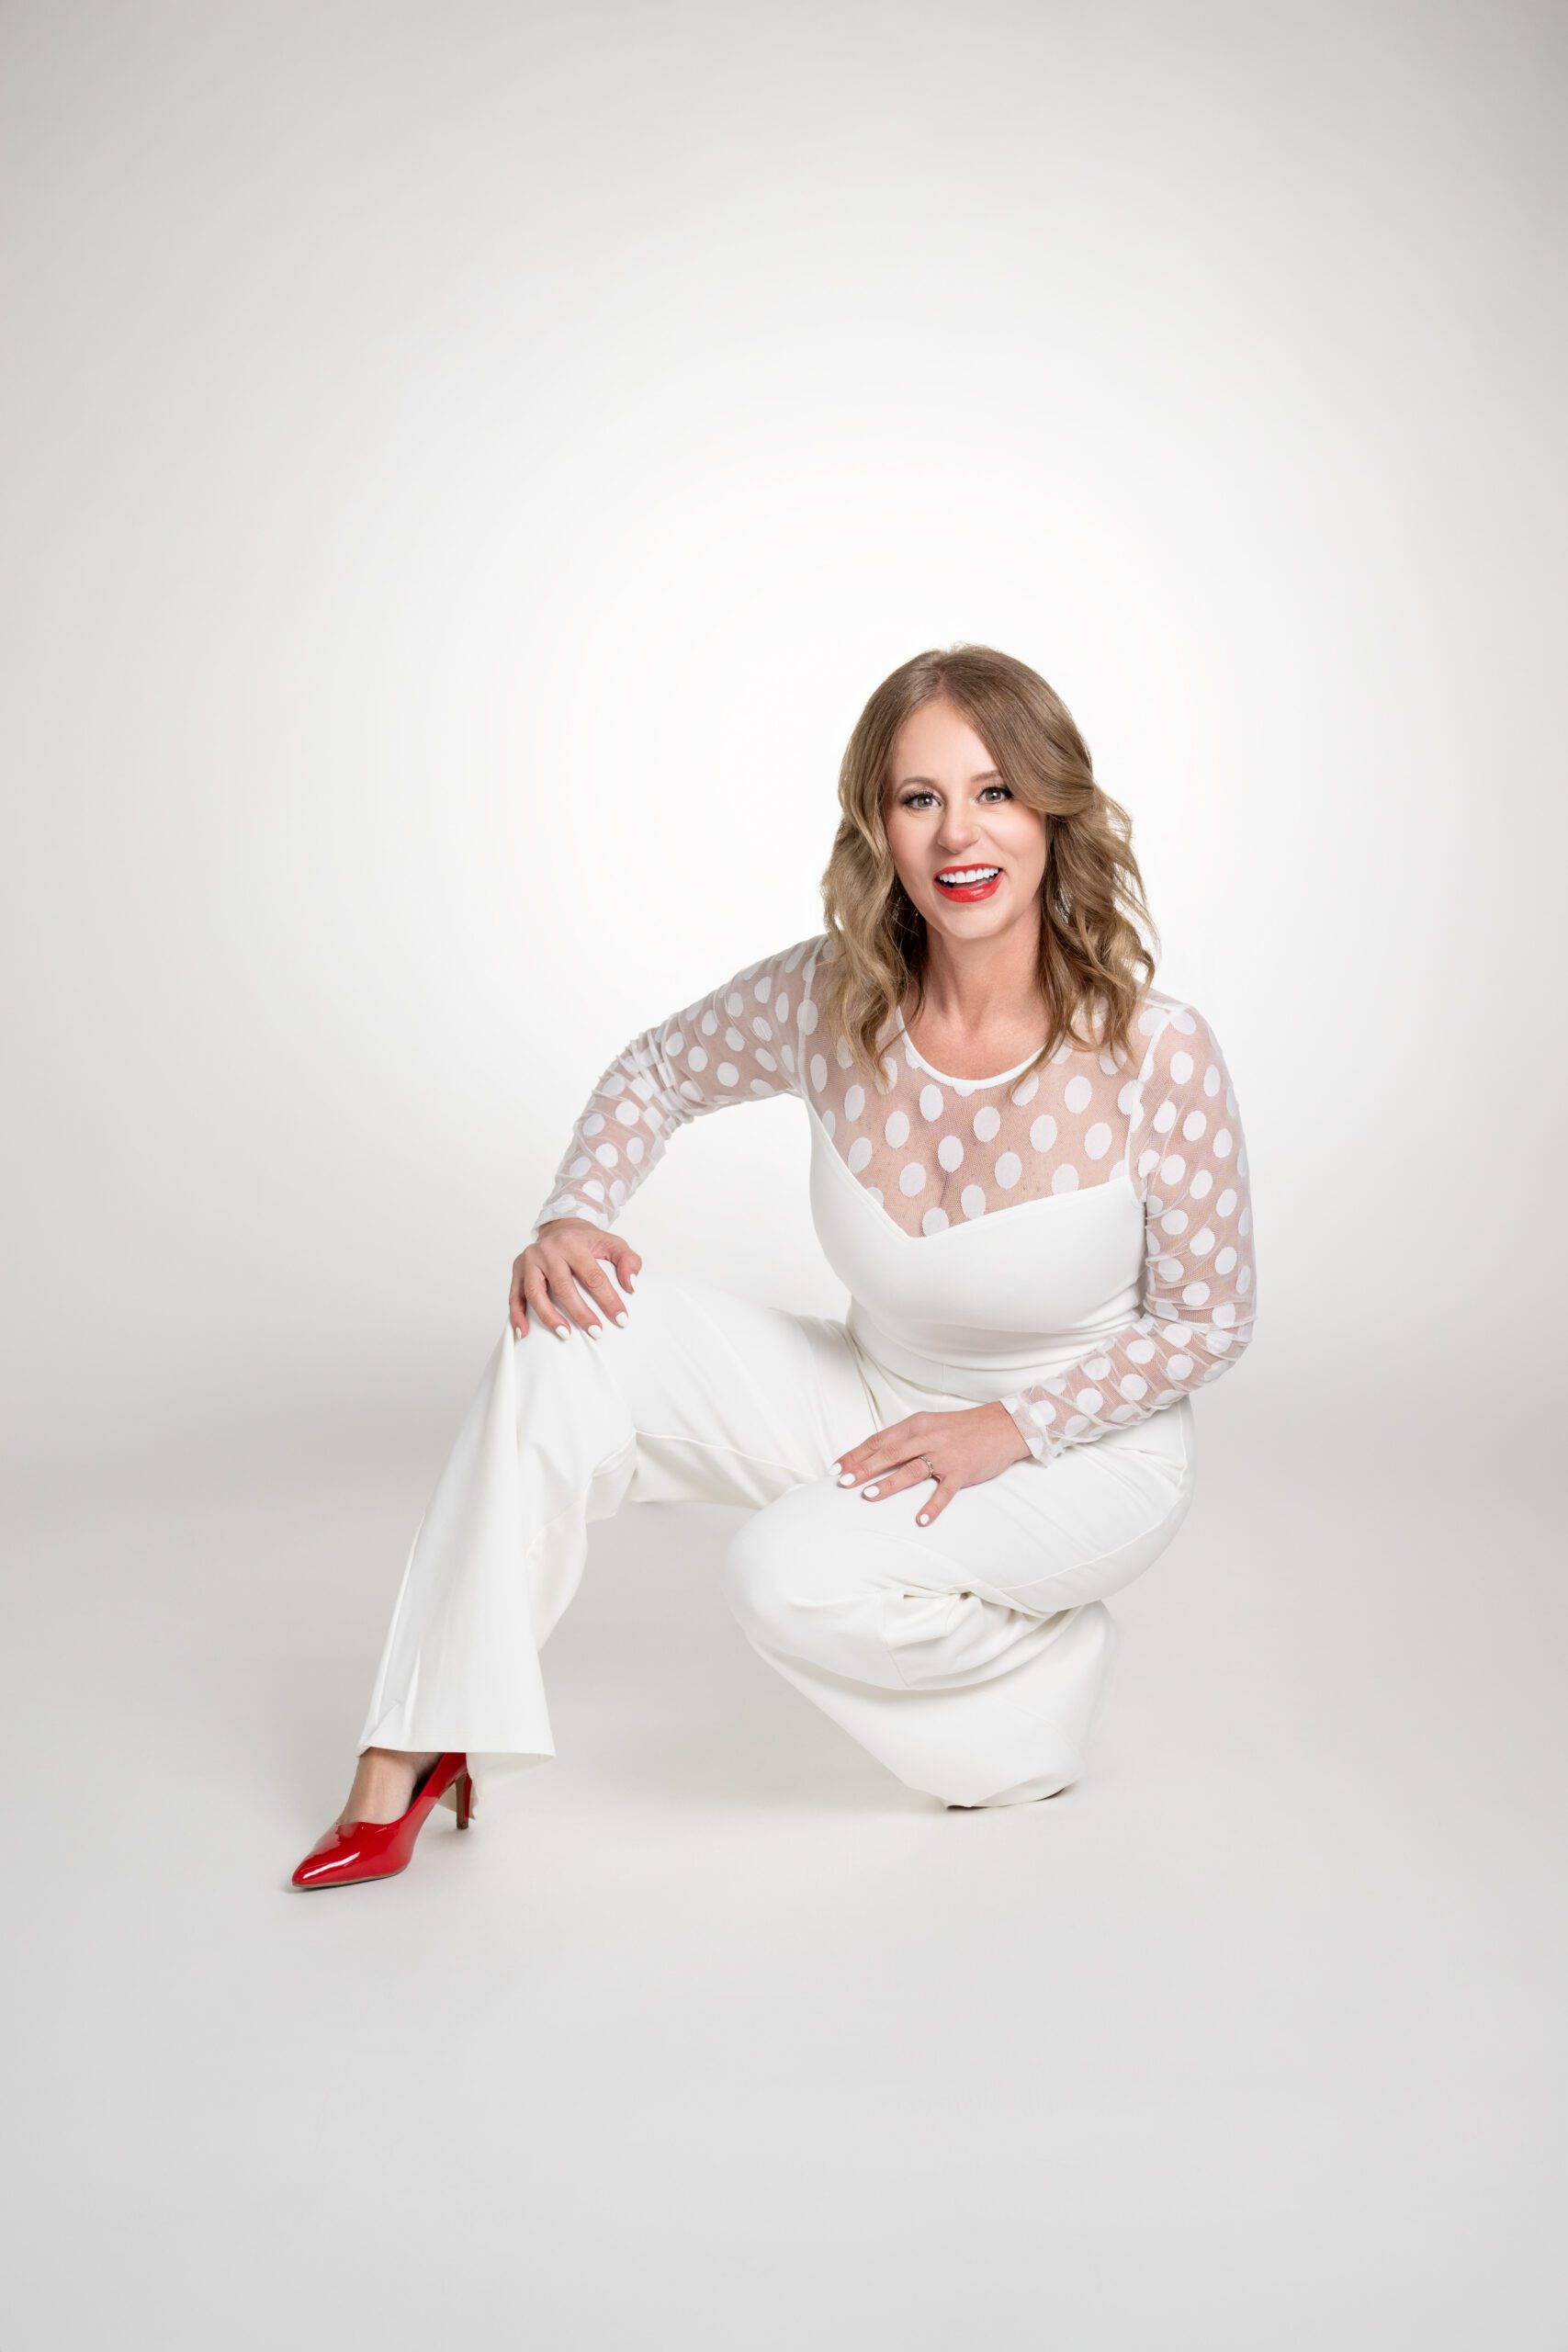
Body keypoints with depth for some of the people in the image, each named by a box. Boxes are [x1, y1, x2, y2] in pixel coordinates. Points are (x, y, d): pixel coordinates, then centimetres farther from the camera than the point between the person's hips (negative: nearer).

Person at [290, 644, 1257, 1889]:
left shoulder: (1157, 1049, -24)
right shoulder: (828, 994, -15)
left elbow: (1208, 1319, -11)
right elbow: (658, 1070, 5)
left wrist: (1008, 1428, -20)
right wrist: (572, 1217, -12)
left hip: (1084, 1449, -4)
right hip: (875, 1400, 4)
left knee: (796, 1574, -32)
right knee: (579, 1326, -18)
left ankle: (1047, 1662, 2)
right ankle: (416, 1756, -11)